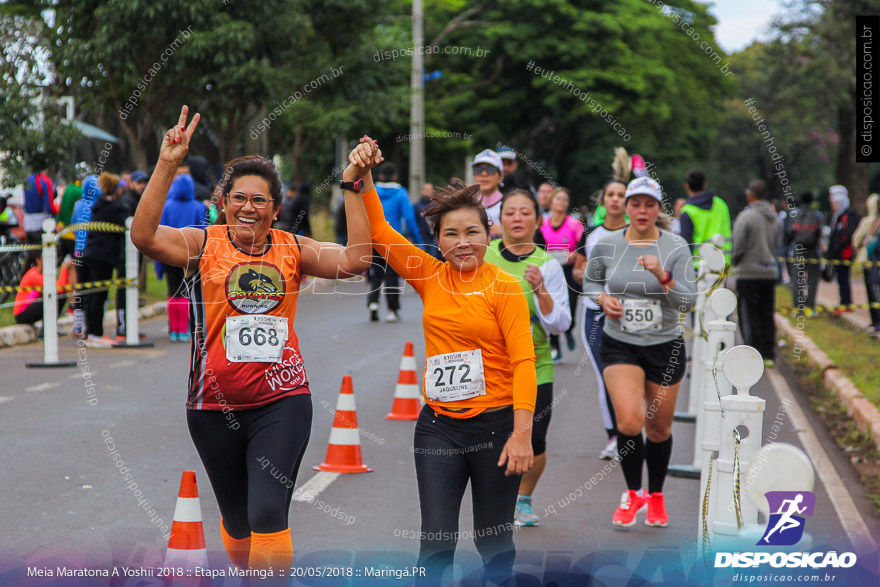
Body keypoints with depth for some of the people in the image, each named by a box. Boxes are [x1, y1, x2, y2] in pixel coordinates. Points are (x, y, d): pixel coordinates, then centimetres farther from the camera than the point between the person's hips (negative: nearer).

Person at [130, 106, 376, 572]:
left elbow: (354, 260, -9)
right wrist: (167, 166, -27)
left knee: (268, 512, -15)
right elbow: (144, 236, -19)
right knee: (236, 517, 17)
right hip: (215, 405, 1)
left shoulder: (291, 249, 4)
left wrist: (352, 185, -13)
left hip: (282, 401, 0)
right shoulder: (203, 245, -2)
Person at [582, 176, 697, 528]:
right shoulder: (606, 245, -3)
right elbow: (590, 280, 15)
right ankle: (633, 493, 6)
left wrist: (663, 277, -28)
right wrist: (603, 299, -6)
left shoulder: (676, 248, -7)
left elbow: (687, 301, -11)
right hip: (619, 345, 0)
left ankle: (655, 495, 35)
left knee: (659, 427, 9)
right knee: (629, 421, -18)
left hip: (665, 345, 0)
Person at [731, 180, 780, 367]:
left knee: (749, 316, -1)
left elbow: (738, 246, -12)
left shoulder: (746, 216, -13)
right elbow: (776, 244, 15)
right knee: (767, 315, 12)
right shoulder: (773, 218, 8)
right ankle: (769, 354, 13)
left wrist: (735, 263, 4)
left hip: (748, 274, -6)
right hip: (769, 273, 6)